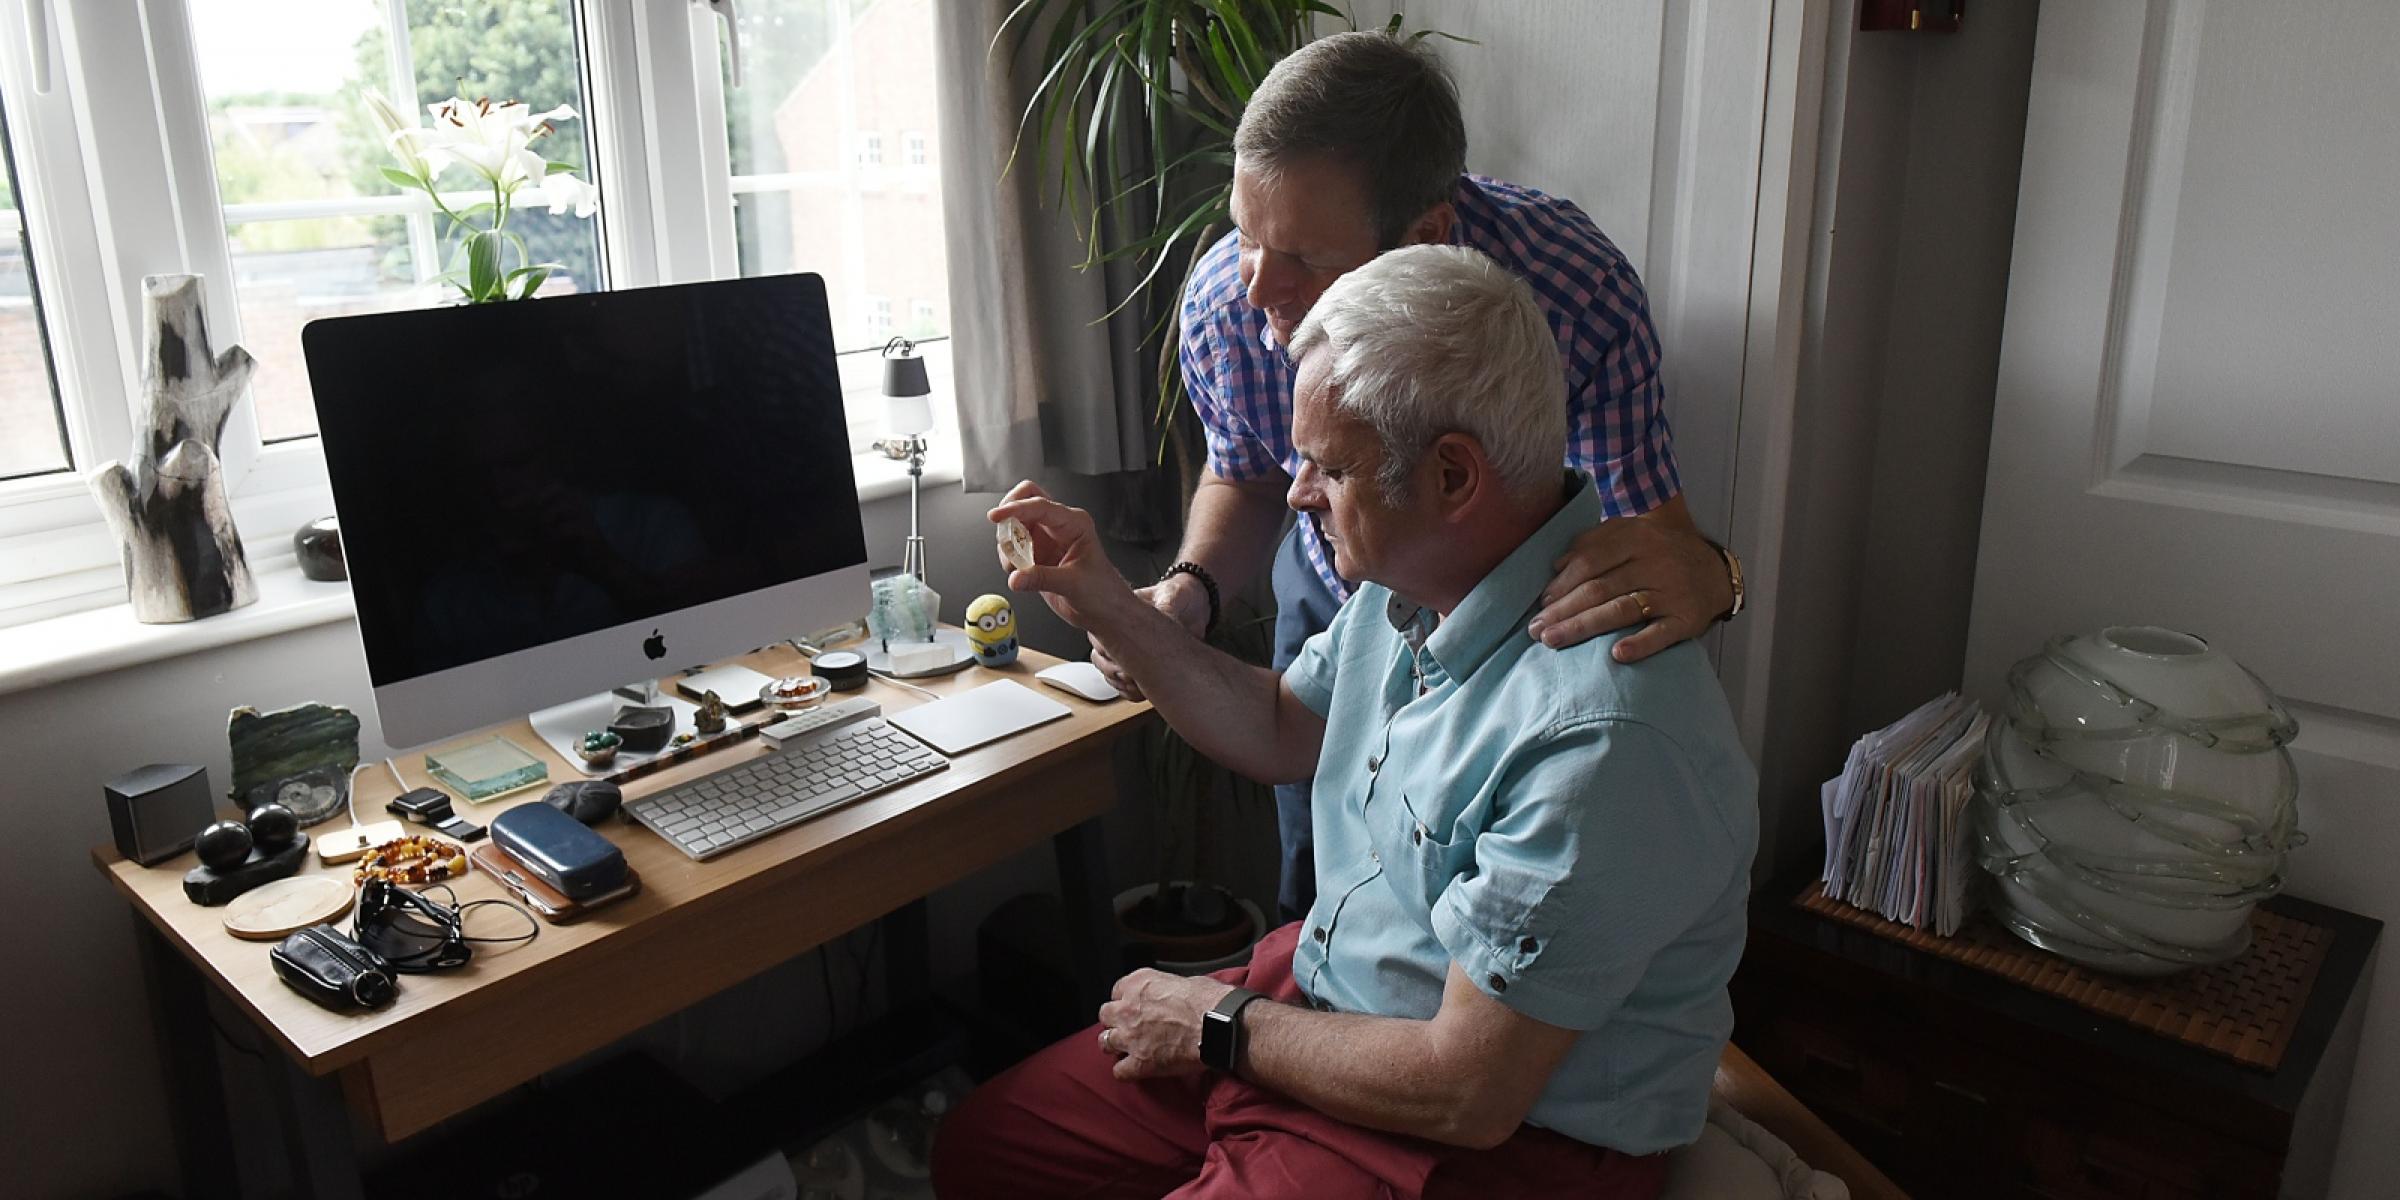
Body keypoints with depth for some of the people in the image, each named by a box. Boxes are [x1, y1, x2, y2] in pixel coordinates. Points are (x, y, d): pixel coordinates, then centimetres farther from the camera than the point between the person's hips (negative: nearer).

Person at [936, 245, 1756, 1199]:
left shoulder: (1599, 735, -33)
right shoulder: (1412, 578, -4)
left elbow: (1467, 1095, -27)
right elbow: (1279, 732, 15)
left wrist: (1222, 1029, -12)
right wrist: (1109, 609, 2)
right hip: (1320, 991, 8)